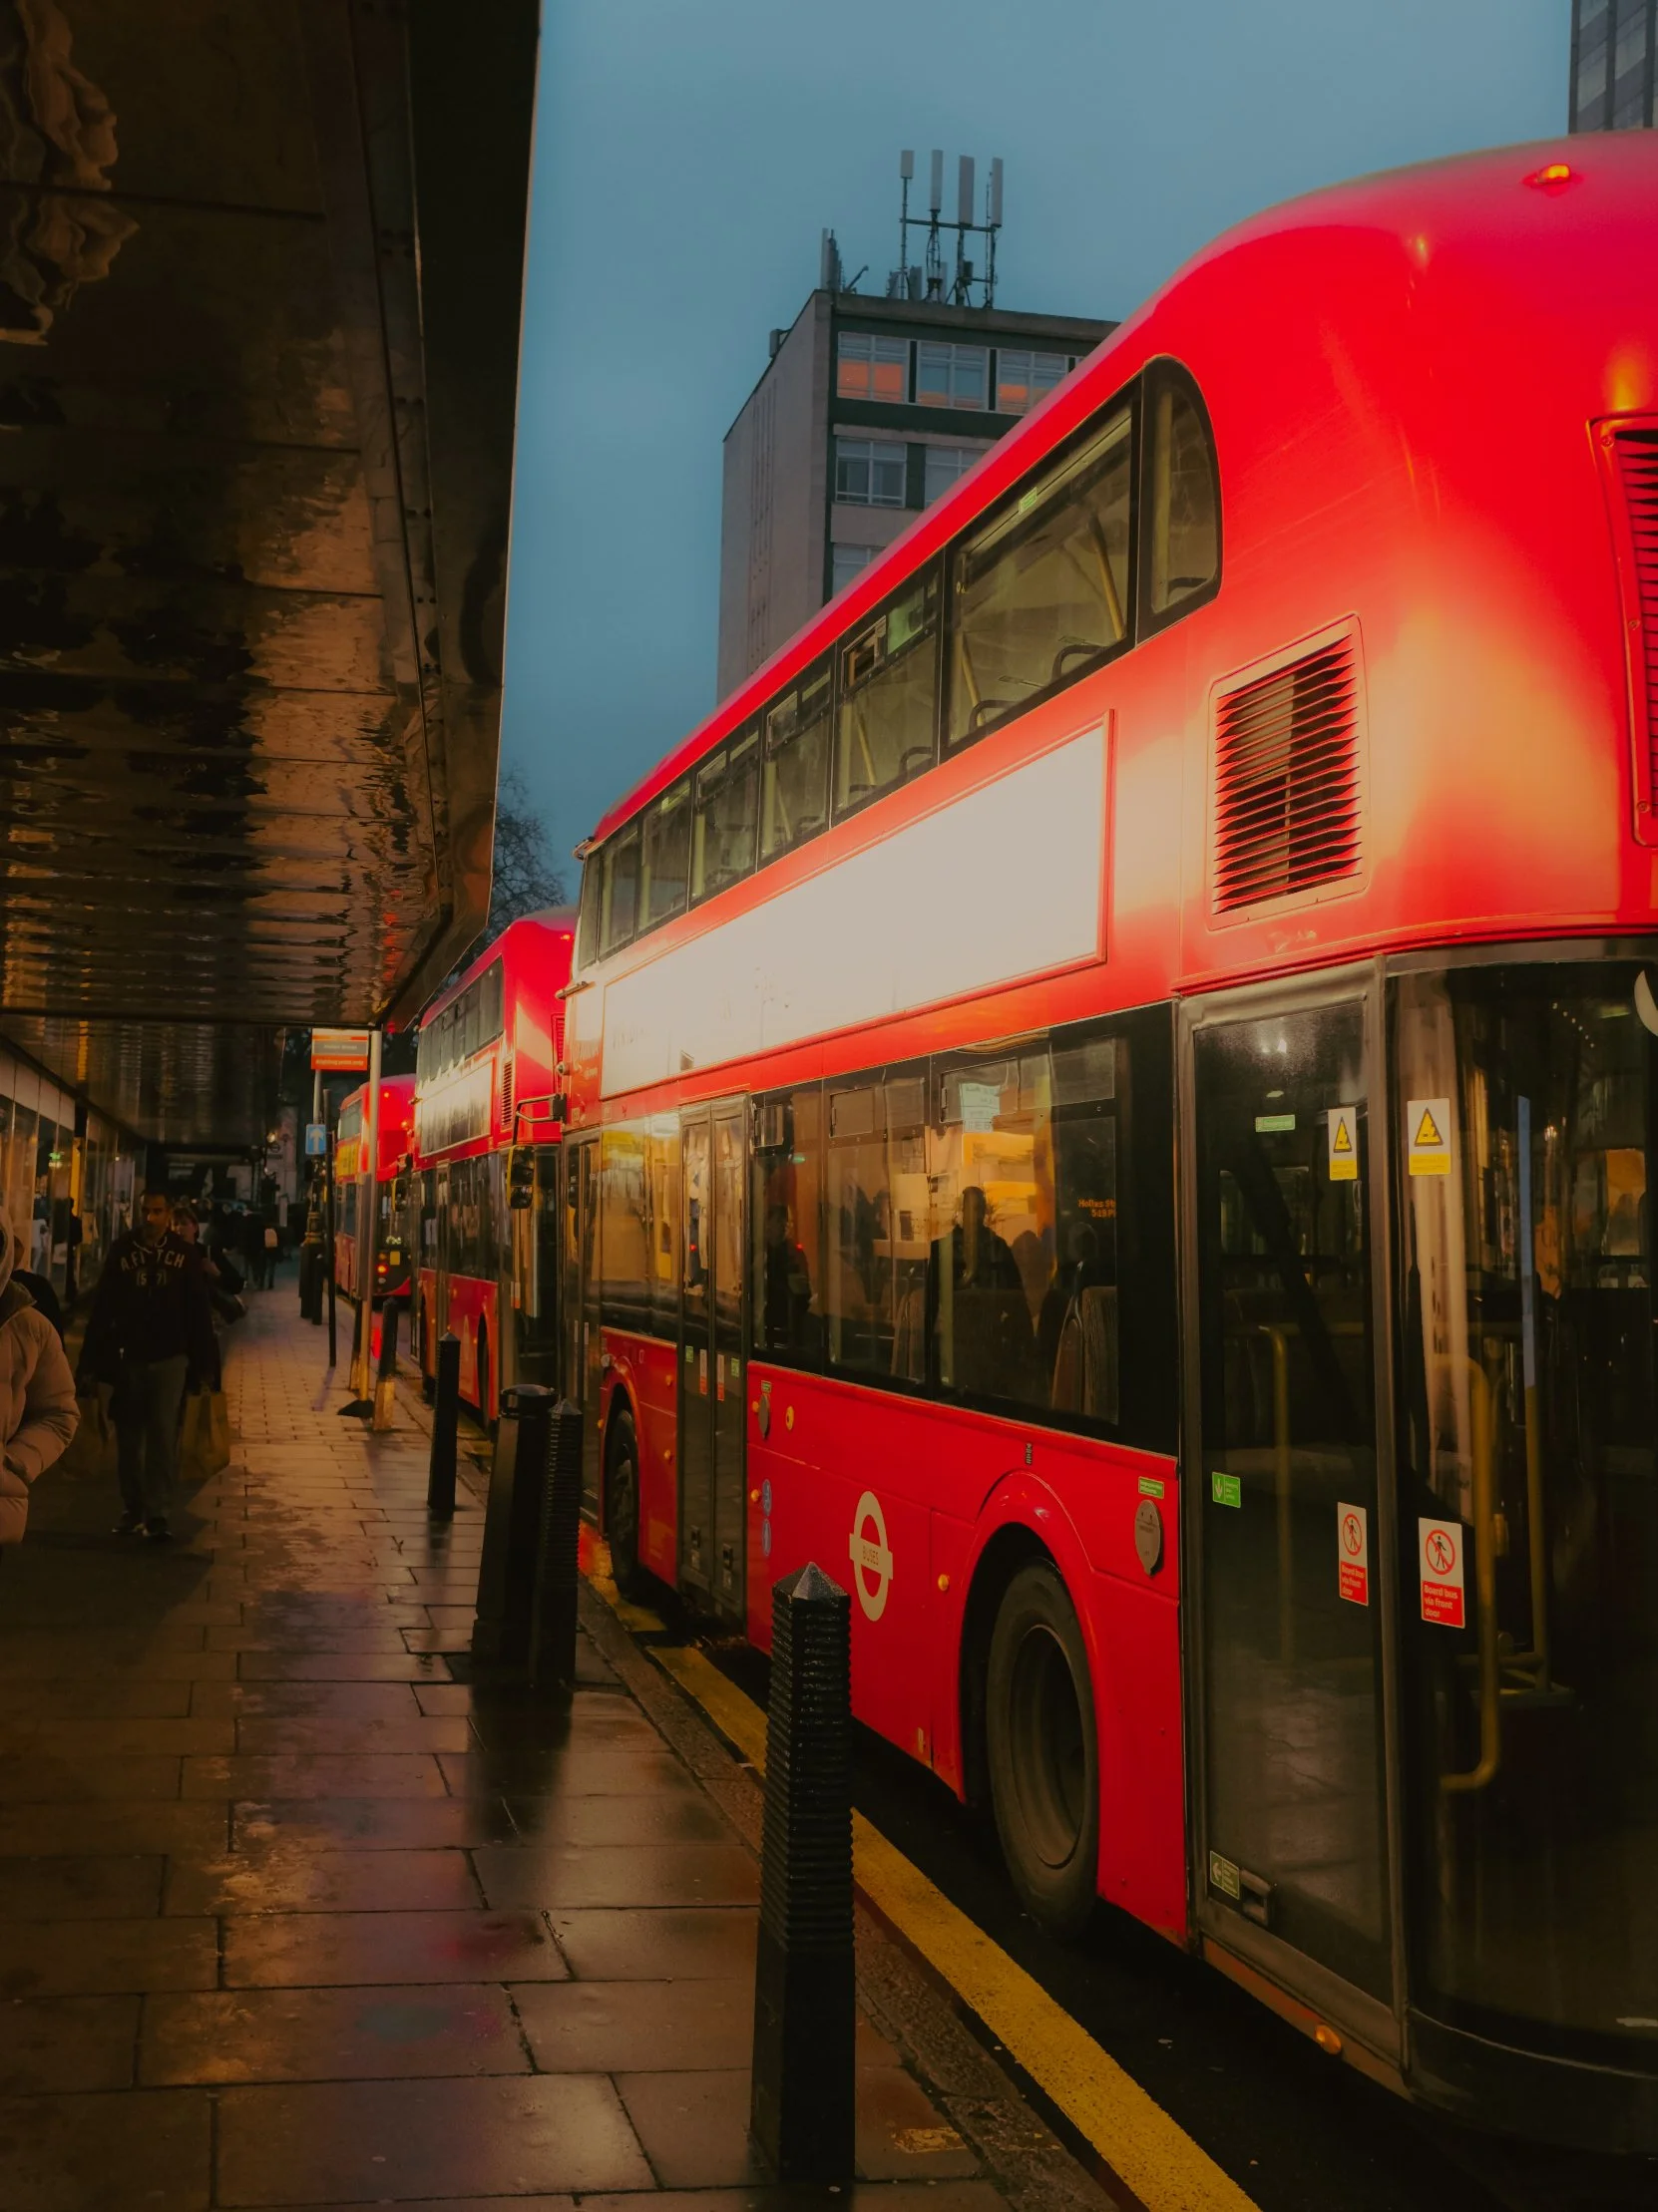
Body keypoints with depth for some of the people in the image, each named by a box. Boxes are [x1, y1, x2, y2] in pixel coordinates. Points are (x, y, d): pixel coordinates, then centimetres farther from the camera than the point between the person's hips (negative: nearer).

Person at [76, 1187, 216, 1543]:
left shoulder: (185, 1255, 0)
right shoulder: (121, 1251, 0)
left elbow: (199, 1313, 2)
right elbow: (101, 1309, -1)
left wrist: (205, 1363, -1)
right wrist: (91, 1363, -4)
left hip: (169, 1358, -1)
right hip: (127, 1358, 1)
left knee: (163, 1436, -5)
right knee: (129, 1436, 9)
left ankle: (157, 1512, -2)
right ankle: (131, 1508, 20)